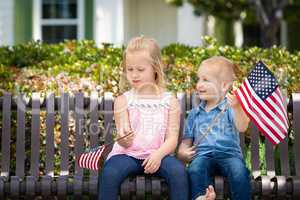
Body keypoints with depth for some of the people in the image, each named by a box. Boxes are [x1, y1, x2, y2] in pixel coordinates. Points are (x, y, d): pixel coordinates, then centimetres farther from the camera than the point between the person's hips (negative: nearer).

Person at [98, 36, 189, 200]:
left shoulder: (170, 101, 5)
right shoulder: (123, 101, 3)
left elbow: (172, 138, -1)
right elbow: (125, 143, -3)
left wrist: (159, 154, -21)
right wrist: (124, 139, -28)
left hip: (157, 154, 1)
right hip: (128, 154, 0)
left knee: (178, 171, -29)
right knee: (109, 172, -31)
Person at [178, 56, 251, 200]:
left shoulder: (230, 107, 8)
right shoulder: (195, 113, 20)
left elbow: (242, 128, -11)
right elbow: (186, 142, 24)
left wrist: (237, 108, -29)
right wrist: (183, 153, 1)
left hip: (229, 153, -2)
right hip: (202, 154, 2)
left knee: (239, 171, -34)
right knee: (195, 169, -33)